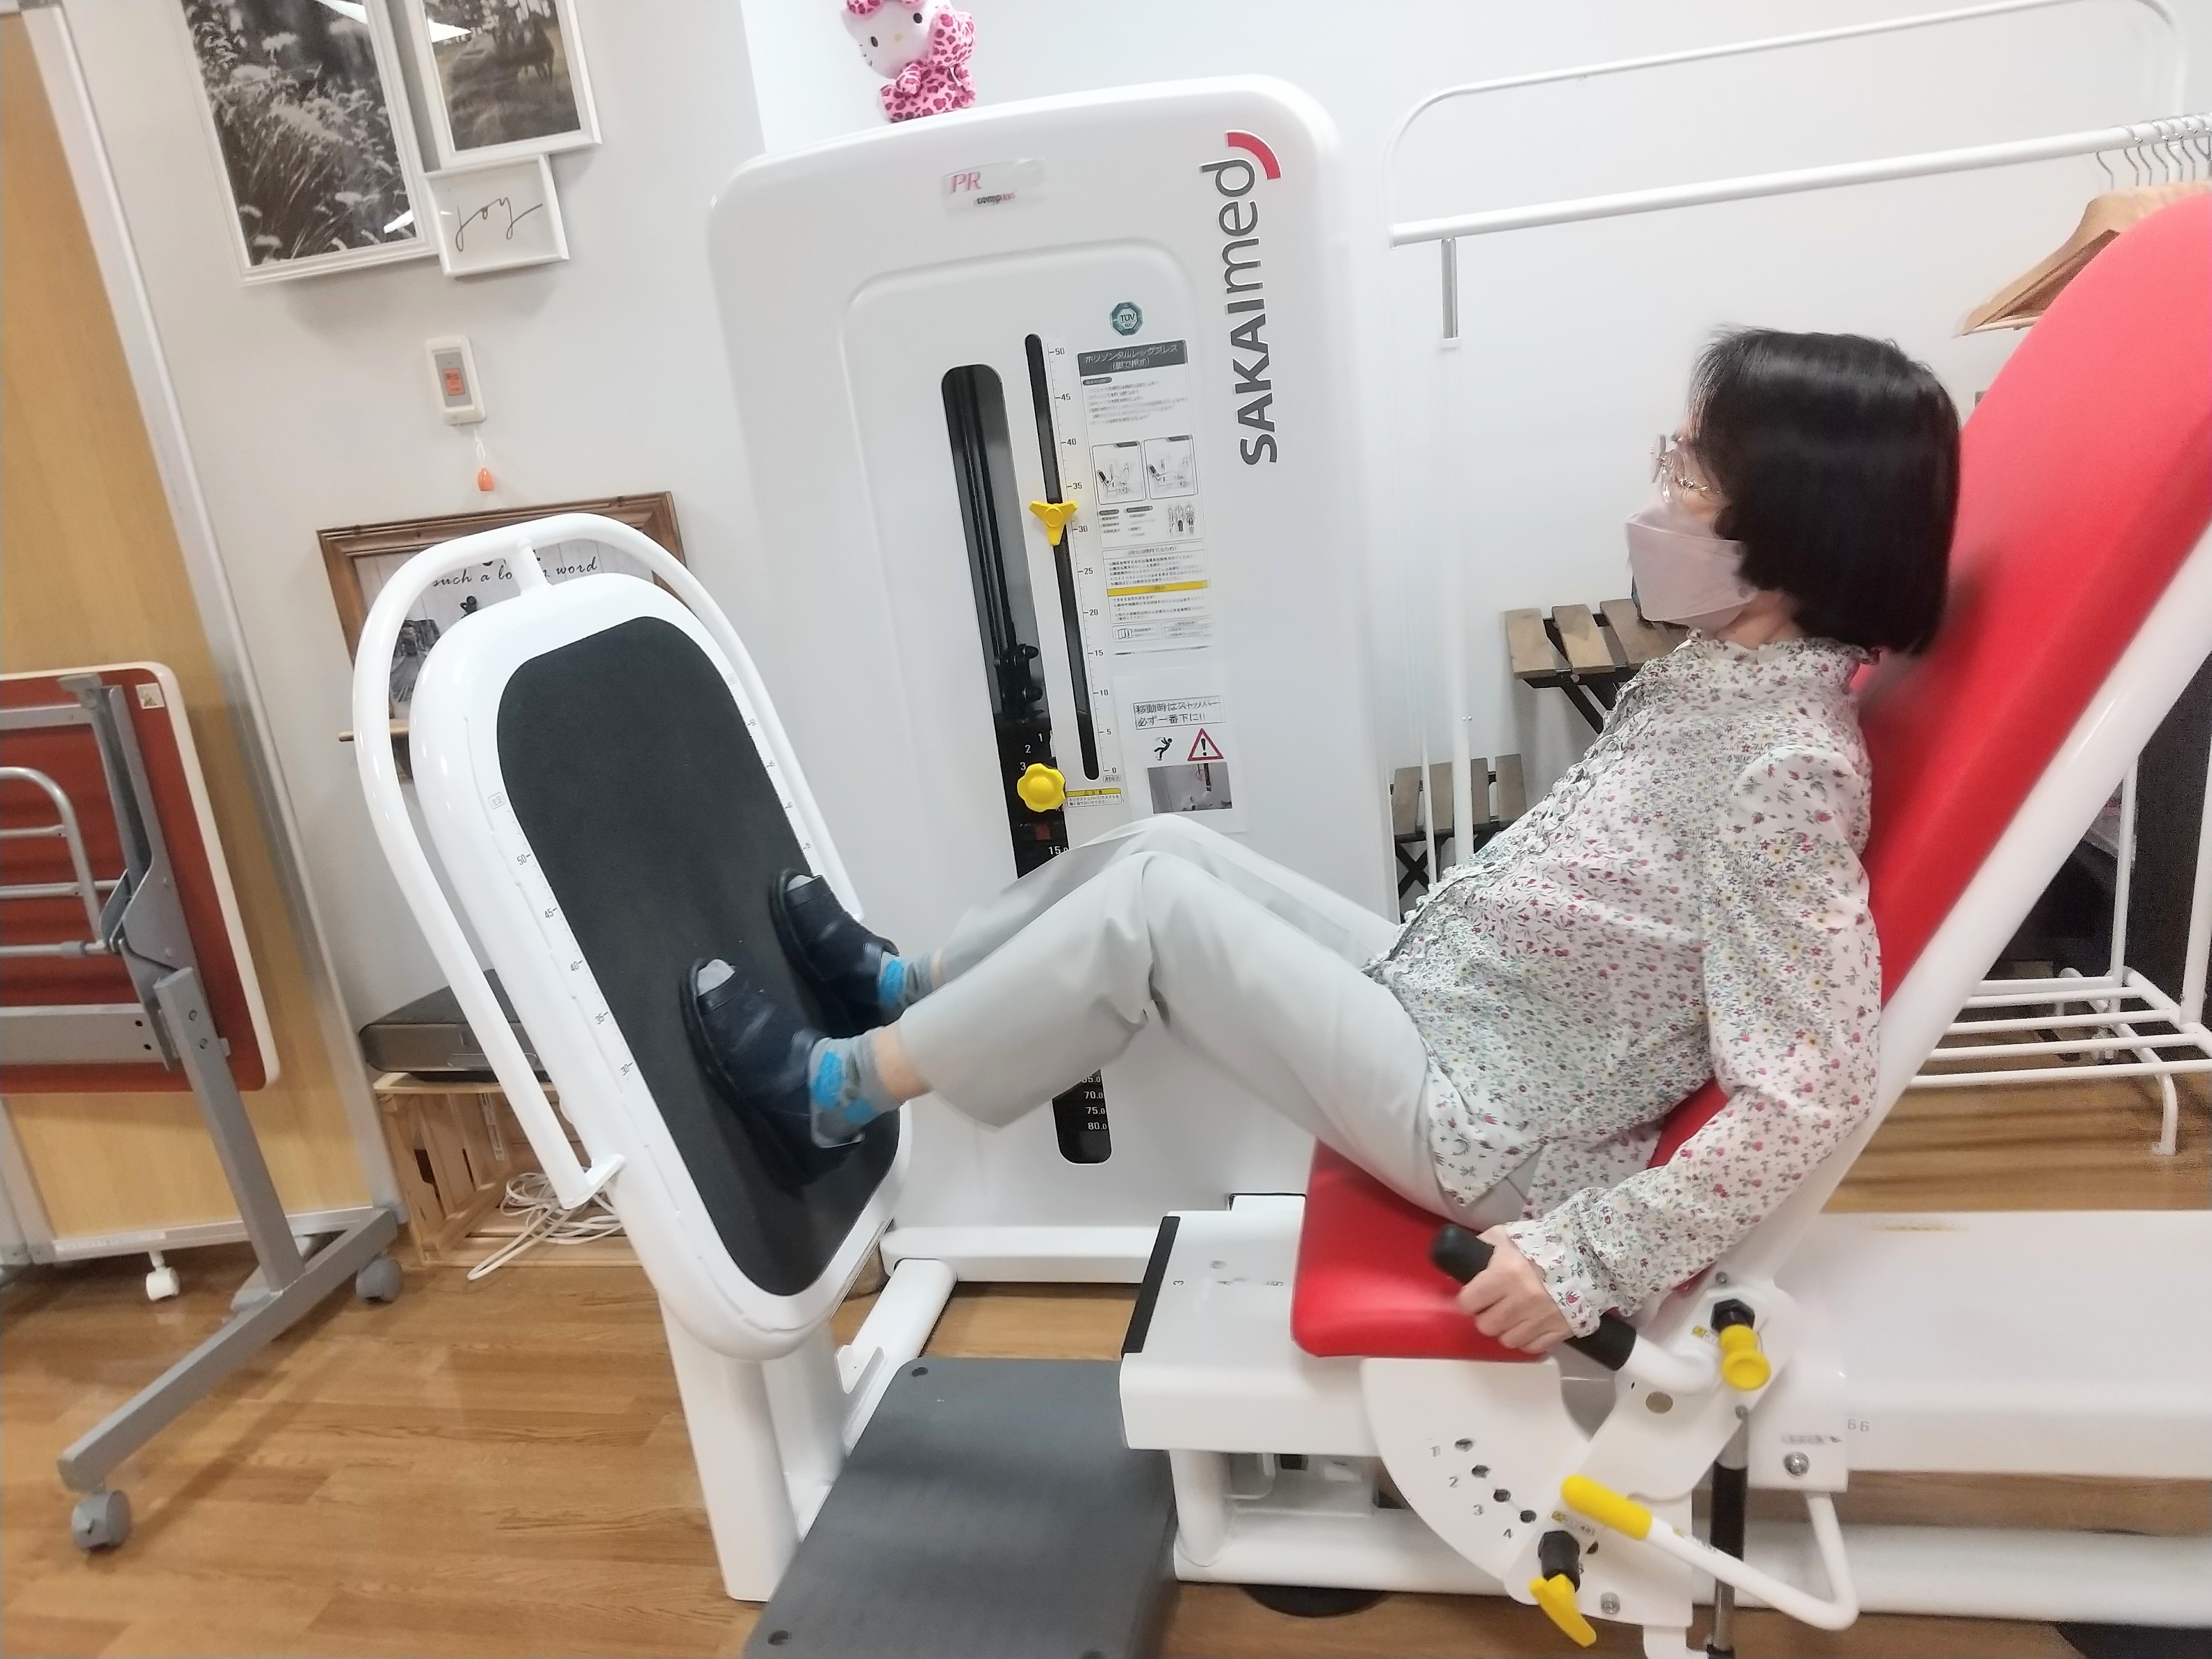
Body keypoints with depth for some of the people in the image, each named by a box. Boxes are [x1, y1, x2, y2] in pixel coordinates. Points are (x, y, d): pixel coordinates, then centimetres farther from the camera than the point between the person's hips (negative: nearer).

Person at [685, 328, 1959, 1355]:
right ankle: (905, 991, 23)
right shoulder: (1725, 667, 3)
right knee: (1170, 846, 4)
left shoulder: (1789, 769, -25)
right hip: (1445, 1009, 8)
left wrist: (1586, 1256, -24)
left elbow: (1809, 1100, -26)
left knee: (1152, 903, -14)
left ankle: (840, 1089, 4)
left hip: (1482, 1138, -8)